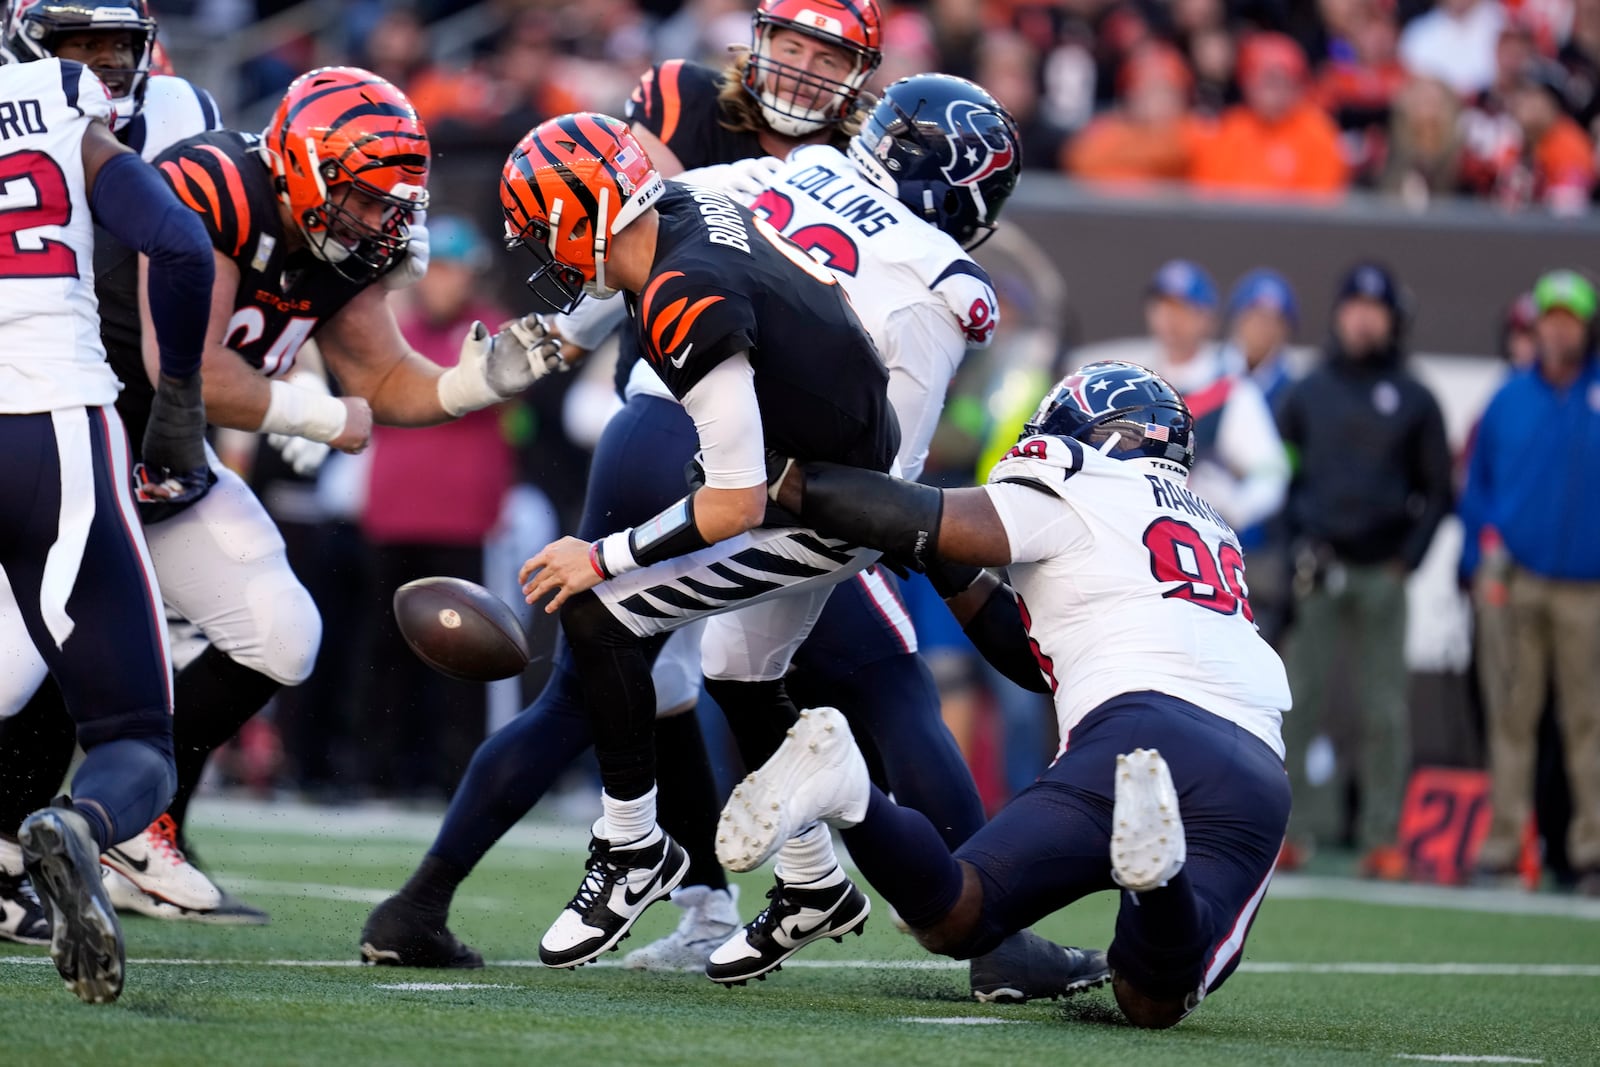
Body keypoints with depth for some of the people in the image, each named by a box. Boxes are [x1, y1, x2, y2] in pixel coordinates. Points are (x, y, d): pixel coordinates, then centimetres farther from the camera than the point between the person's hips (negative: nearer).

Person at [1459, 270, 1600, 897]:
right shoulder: (1510, 399, 11)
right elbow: (1476, 485, 15)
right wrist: (1480, 556, 5)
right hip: (1513, 581, 2)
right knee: (1511, 716, 2)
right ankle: (1503, 842, 5)